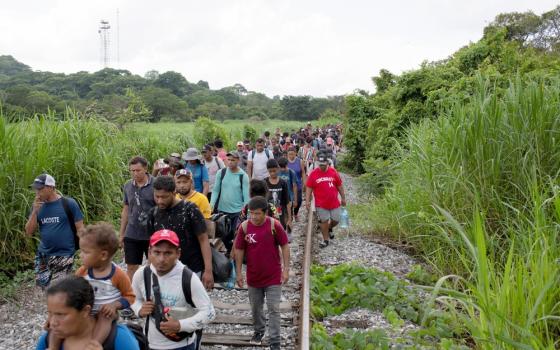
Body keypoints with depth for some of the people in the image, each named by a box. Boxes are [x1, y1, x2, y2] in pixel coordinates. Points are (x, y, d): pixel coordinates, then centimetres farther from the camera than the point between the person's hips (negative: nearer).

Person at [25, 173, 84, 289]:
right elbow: (29, 232, 3)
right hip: (43, 255, 6)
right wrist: (35, 211, -10)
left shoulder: (68, 203, -9)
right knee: (44, 286, 11)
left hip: (63, 255, -6)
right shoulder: (38, 206, 5)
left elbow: (80, 228, -6)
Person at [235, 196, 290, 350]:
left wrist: (286, 269, -9)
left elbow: (285, 246, -7)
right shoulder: (244, 227, -10)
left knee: (274, 309, 2)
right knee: (255, 308, 19)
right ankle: (259, 331, 43)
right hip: (253, 277, 3)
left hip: (273, 276, -3)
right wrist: (239, 272, 0)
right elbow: (239, 250, -1)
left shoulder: (274, 225, -16)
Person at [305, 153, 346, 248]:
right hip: (321, 204, -2)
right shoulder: (313, 173, -6)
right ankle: (325, 240, 19)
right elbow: (309, 188, -2)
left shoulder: (333, 171, -2)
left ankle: (330, 228, 42)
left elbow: (339, 186, 6)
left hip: (334, 202, 2)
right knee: (324, 221, 4)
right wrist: (307, 201, -8)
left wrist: (343, 198, 9)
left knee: (336, 220, 9)